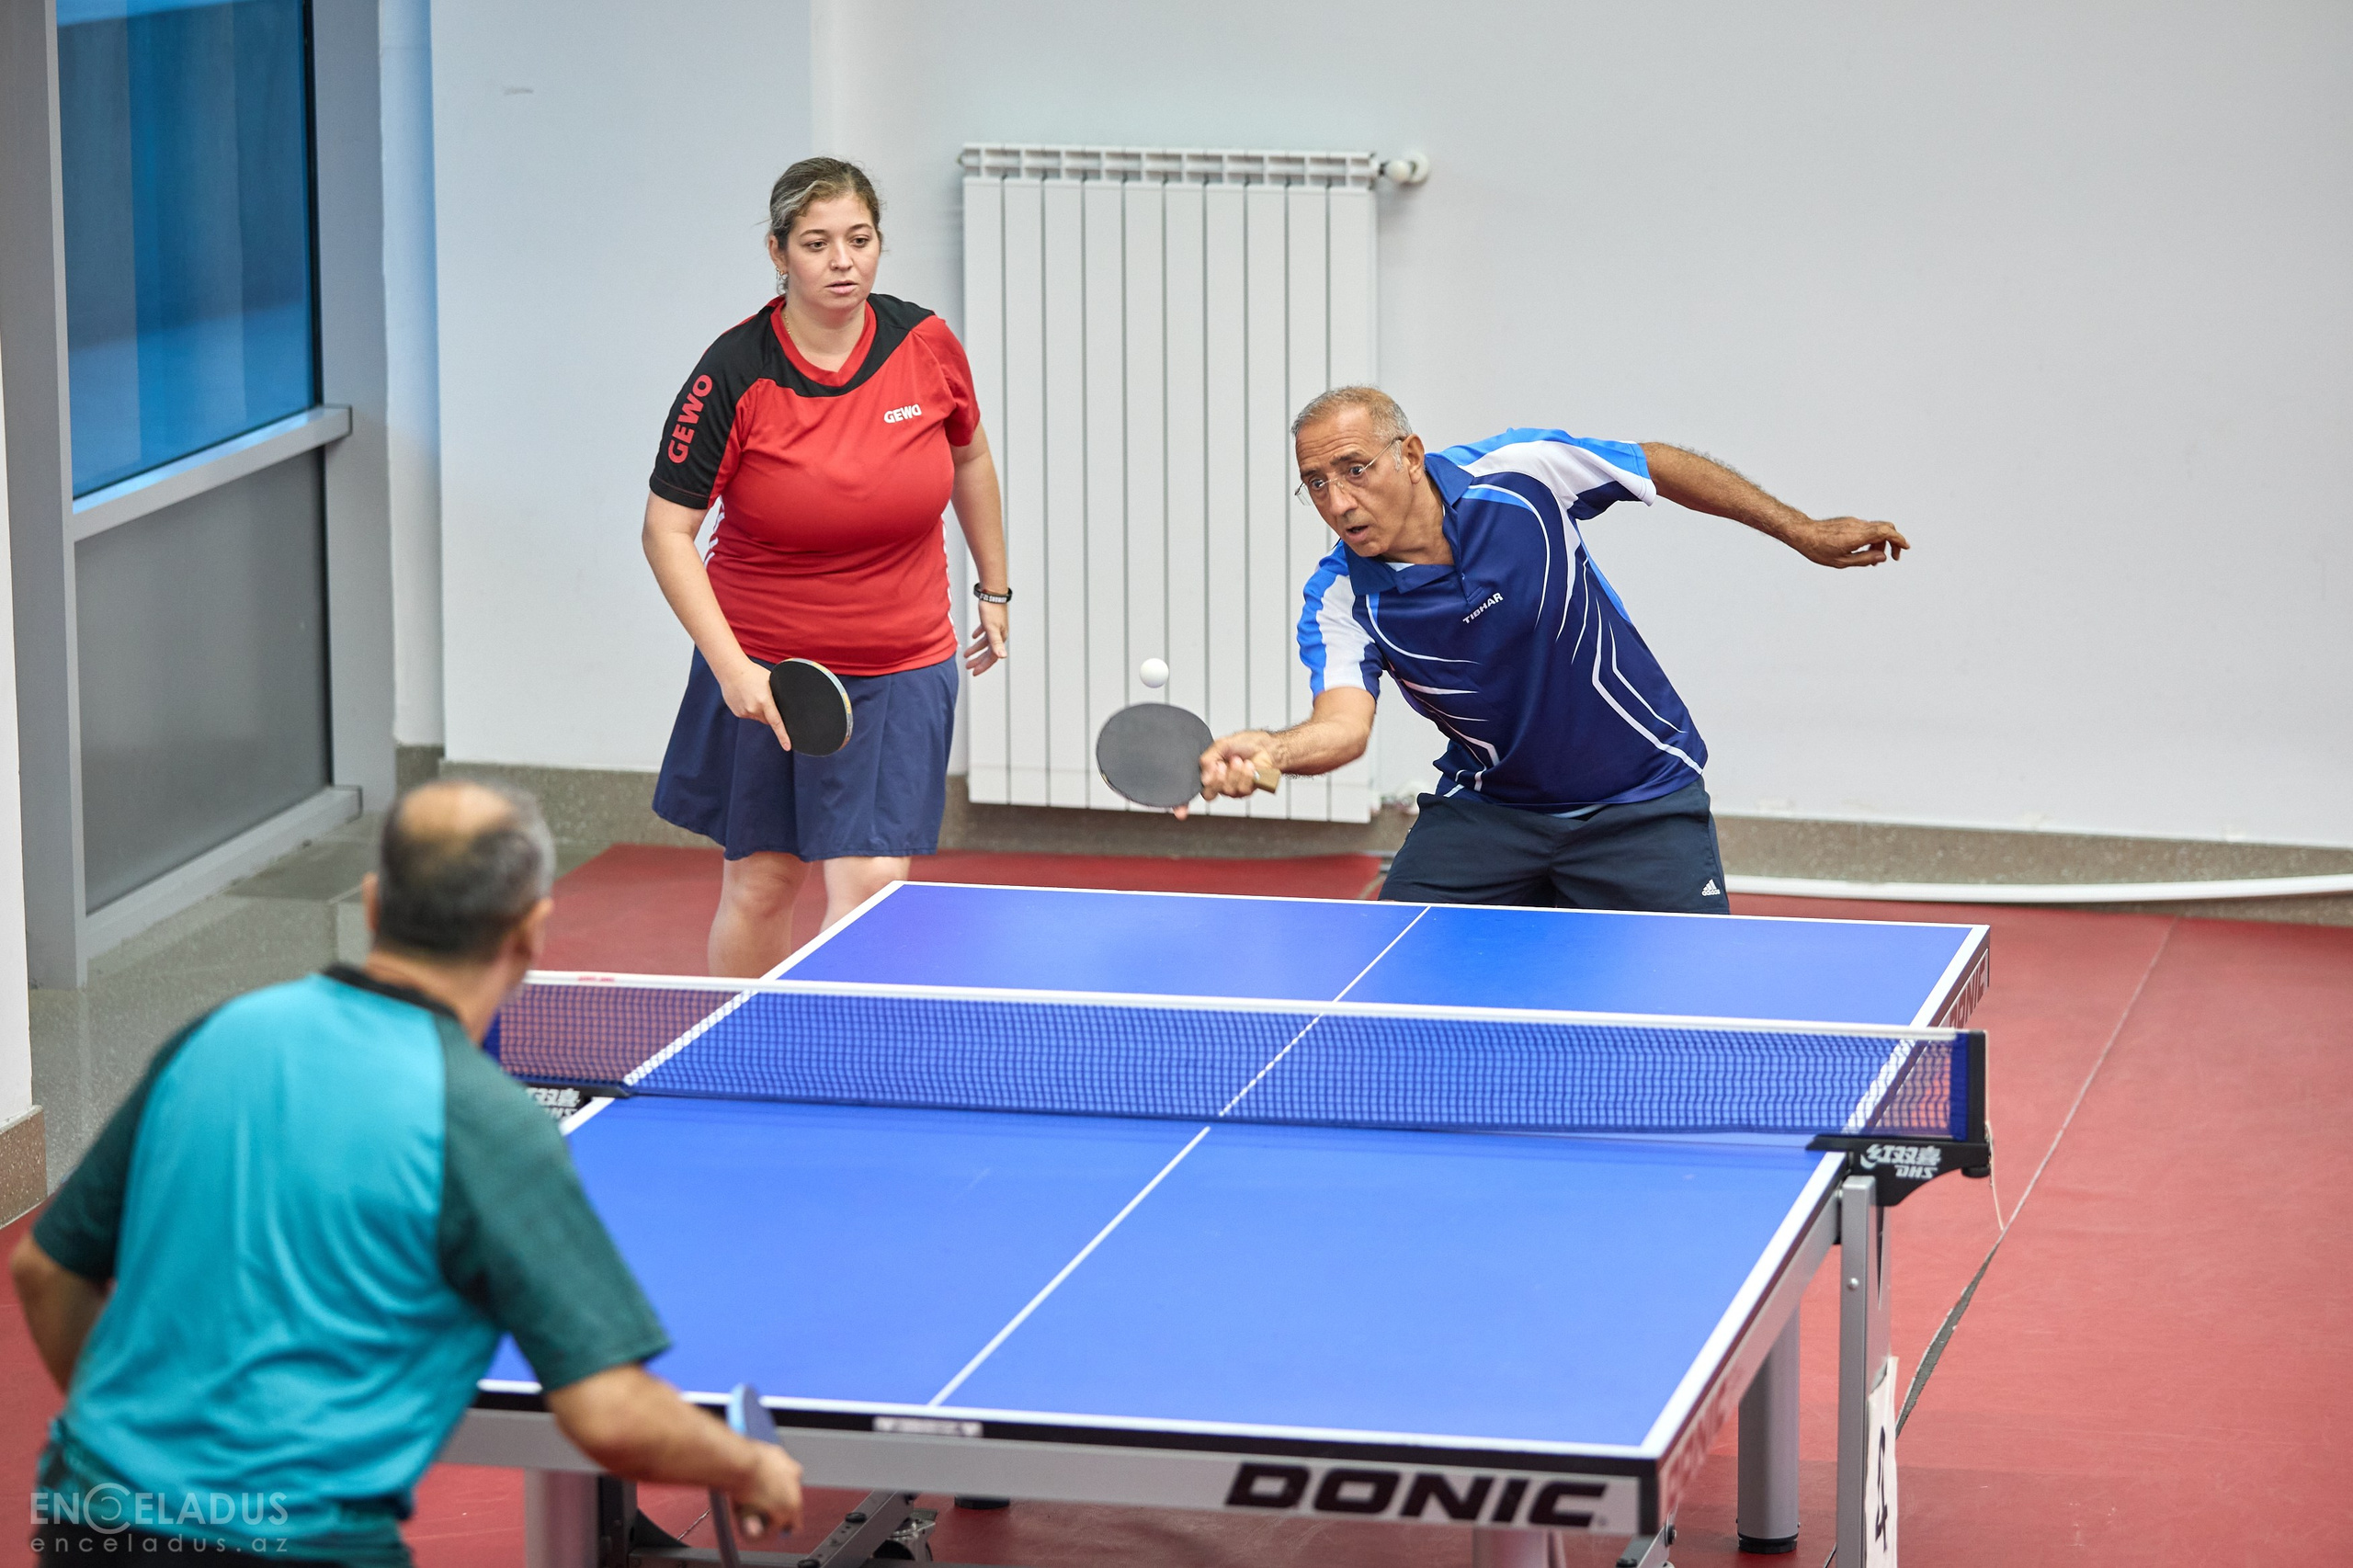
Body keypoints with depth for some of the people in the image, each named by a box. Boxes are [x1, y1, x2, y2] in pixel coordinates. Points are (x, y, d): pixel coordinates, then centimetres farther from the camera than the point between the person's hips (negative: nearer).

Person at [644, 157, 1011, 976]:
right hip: (762, 667, -1)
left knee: (870, 888, -9)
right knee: (758, 887, 8)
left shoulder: (926, 345, -7)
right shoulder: (734, 376, -16)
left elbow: (969, 457, 13)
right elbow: (667, 530, -13)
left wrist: (993, 589, 19)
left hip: (902, 669, 1)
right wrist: (731, 666, -22)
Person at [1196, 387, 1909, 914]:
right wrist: (1268, 752, -57)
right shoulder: (1343, 600, -17)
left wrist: (1802, 531, 4)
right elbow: (1344, 724, -33)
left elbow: (1659, 465, -3)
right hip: (1487, 807, 2)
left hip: (1642, 803, -1)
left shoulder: (1519, 474, -20)